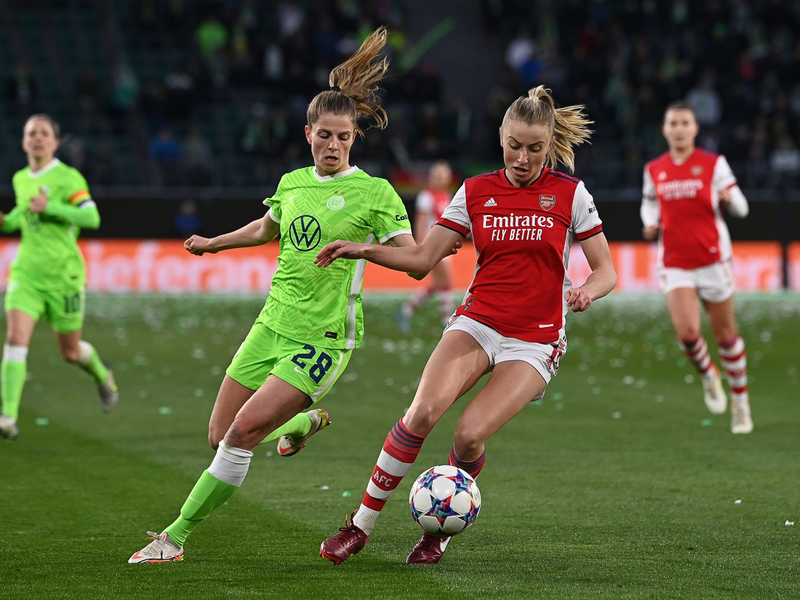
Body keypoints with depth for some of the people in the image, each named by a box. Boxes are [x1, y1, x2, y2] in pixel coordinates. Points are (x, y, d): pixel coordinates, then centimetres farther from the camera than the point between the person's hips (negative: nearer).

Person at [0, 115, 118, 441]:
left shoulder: (69, 178, -8)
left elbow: (92, 218, -19)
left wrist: (49, 207, -26)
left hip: (63, 275, -4)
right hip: (27, 273, 4)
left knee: (70, 351, 9)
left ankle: (102, 376, 45)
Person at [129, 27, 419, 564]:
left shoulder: (375, 192, -7)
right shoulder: (292, 183, 10)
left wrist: (359, 246, -29)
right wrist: (214, 243, 40)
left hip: (324, 338, -6)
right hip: (274, 323, 6)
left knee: (243, 431, -18)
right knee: (220, 436, 8)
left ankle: (177, 536, -7)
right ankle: (307, 420, 37)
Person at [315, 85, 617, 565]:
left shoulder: (571, 194, -2)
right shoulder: (476, 192, 5)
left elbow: (606, 273, 1)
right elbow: (423, 258, 6)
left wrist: (585, 291, -21)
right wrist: (364, 251, -9)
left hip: (535, 341, -2)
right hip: (477, 323, 2)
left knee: (470, 435, -22)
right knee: (423, 412, -24)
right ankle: (363, 523, -11)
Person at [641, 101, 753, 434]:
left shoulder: (713, 164, -2)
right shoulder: (654, 170, 5)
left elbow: (741, 209, -1)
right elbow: (649, 203, 22)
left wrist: (729, 198, -25)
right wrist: (650, 225, 0)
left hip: (712, 259, -1)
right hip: (674, 263, 1)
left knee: (725, 333, 6)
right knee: (686, 332, -17)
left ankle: (740, 402, 23)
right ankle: (708, 376, 15)